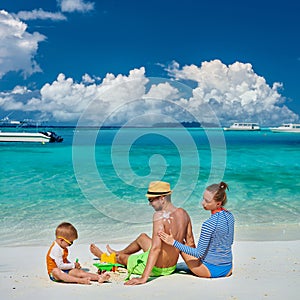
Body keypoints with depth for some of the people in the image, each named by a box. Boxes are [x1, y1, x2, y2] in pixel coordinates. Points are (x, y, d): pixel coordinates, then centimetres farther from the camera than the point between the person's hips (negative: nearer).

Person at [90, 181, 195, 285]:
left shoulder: (160, 215, -27)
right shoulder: (183, 214, -6)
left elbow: (156, 248, -33)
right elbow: (190, 243, 2)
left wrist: (144, 278, -34)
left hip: (156, 269, -7)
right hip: (172, 268, 7)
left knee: (121, 257, 22)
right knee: (142, 237, 31)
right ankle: (118, 253, 57)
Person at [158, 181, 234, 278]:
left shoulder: (209, 224, -27)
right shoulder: (230, 216, -4)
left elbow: (199, 253, -21)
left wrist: (174, 242, -21)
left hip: (211, 270, -7)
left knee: (183, 244, 16)